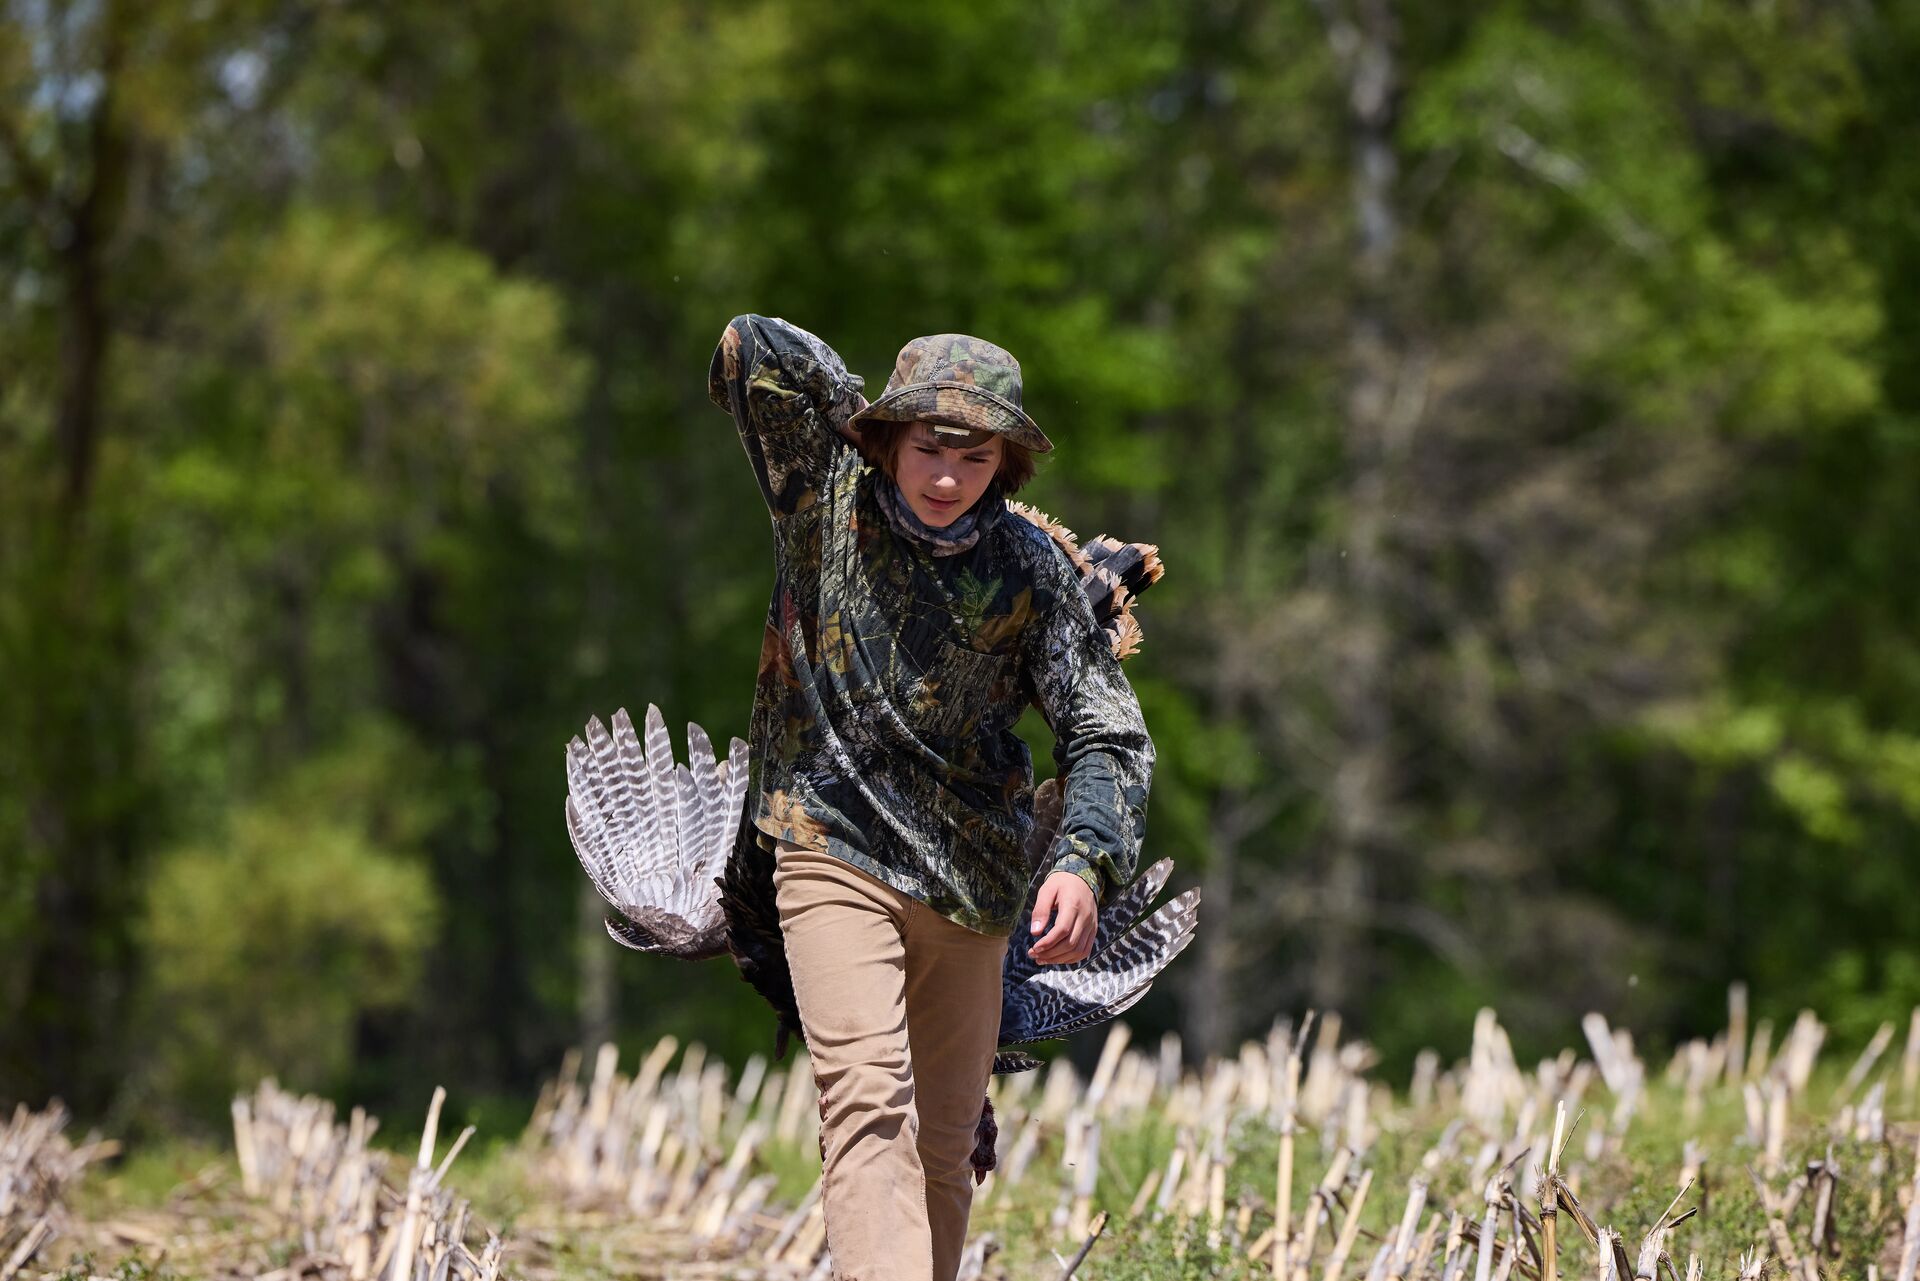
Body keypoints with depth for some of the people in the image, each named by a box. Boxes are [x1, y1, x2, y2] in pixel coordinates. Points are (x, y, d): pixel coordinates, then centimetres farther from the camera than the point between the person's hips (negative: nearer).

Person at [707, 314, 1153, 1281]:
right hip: (834, 851, -3)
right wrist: (872, 419, 1)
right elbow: (751, 347, -10)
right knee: (869, 1105, -22)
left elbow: (1107, 734, -5)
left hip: (970, 881, 3)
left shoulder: (1031, 569, -3)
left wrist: (1085, 861, -22)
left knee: (944, 1146, 8)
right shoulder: (826, 500, -4)